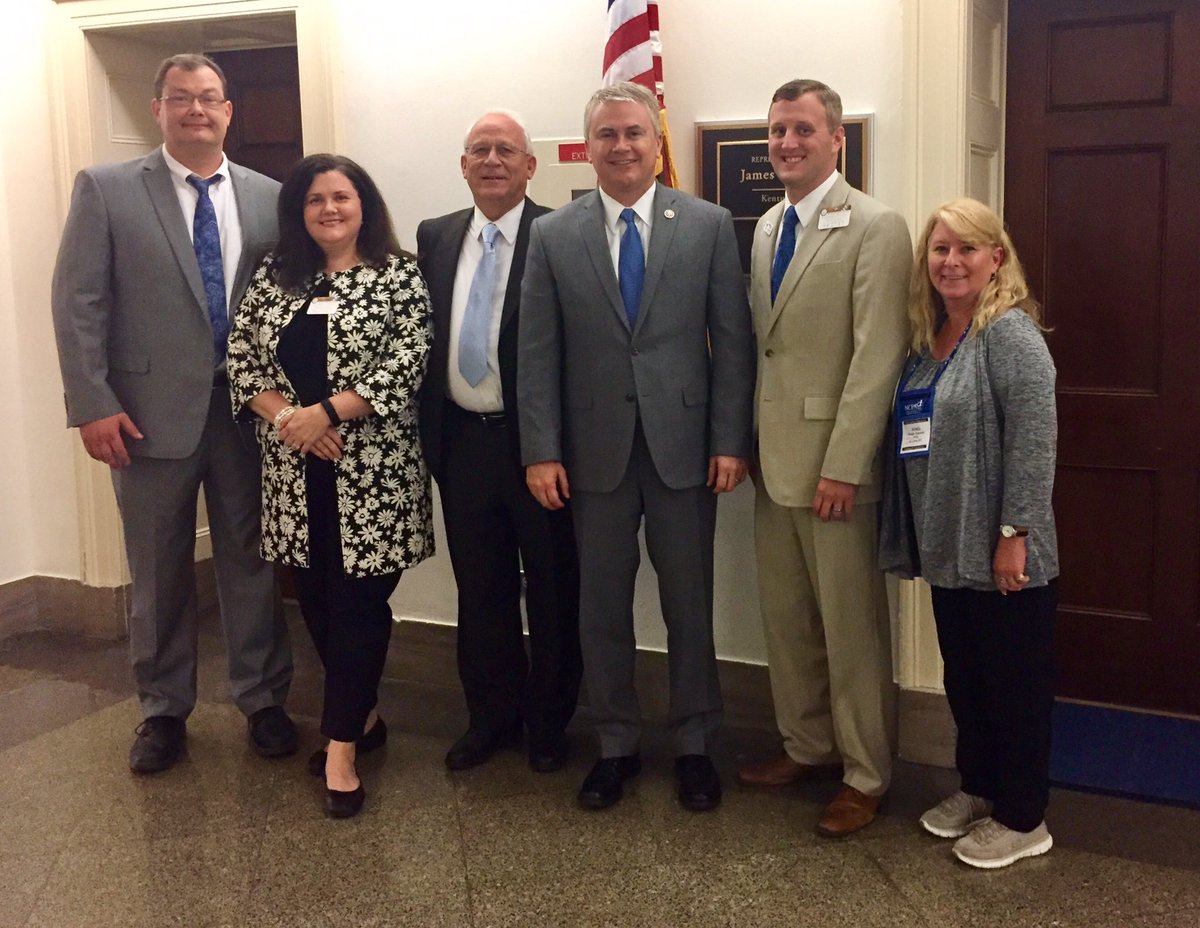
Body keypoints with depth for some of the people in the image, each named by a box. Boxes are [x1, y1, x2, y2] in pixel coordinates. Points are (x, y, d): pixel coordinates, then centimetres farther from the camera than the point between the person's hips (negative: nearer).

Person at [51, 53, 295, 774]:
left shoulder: (269, 197, 5)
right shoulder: (106, 190, -1)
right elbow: (78, 302, -4)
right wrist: (93, 404, -11)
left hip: (249, 409, 2)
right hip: (152, 411, -1)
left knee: (252, 561, 11)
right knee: (160, 571, 11)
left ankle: (263, 698, 27)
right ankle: (164, 709, 28)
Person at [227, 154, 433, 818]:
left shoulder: (399, 275, -3)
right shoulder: (274, 276, 10)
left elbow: (408, 364, -12)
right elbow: (241, 357, 6)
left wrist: (327, 411, -17)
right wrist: (283, 416, -11)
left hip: (373, 469, -4)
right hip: (295, 470, 5)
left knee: (359, 602, -2)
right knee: (316, 600, 11)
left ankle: (342, 749, 5)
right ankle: (362, 715, 29)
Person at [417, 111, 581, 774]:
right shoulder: (436, 238, 9)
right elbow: (422, 336, 12)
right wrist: (426, 429, 6)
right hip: (462, 441, 5)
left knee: (552, 592, 9)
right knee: (480, 591, 16)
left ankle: (549, 723, 27)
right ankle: (491, 717, 33)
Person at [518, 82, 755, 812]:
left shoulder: (709, 225, 0)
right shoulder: (554, 236, 2)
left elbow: (733, 340, -1)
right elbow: (538, 354, 1)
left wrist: (731, 441, -6)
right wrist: (541, 451, -5)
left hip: (683, 445, -1)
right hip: (594, 449, 1)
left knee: (690, 604, 9)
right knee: (602, 608, 10)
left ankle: (694, 744, 26)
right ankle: (617, 744, 27)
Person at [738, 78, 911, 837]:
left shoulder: (876, 229, -11)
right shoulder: (766, 228, 12)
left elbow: (877, 357, -16)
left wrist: (842, 466, -18)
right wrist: (748, 439, 8)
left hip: (834, 462, -7)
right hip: (773, 459, 7)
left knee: (851, 624, 4)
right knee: (785, 617, 15)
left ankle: (865, 775, 19)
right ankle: (807, 747, 31)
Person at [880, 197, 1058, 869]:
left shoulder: (1010, 333, -13)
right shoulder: (928, 339, 11)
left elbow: (1034, 441, -19)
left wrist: (1015, 534, -21)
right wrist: (914, 538, 13)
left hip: (1002, 555, -7)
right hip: (948, 550, 8)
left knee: (1015, 685, 6)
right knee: (964, 678, 19)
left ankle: (1022, 819, 20)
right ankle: (978, 787, 36)